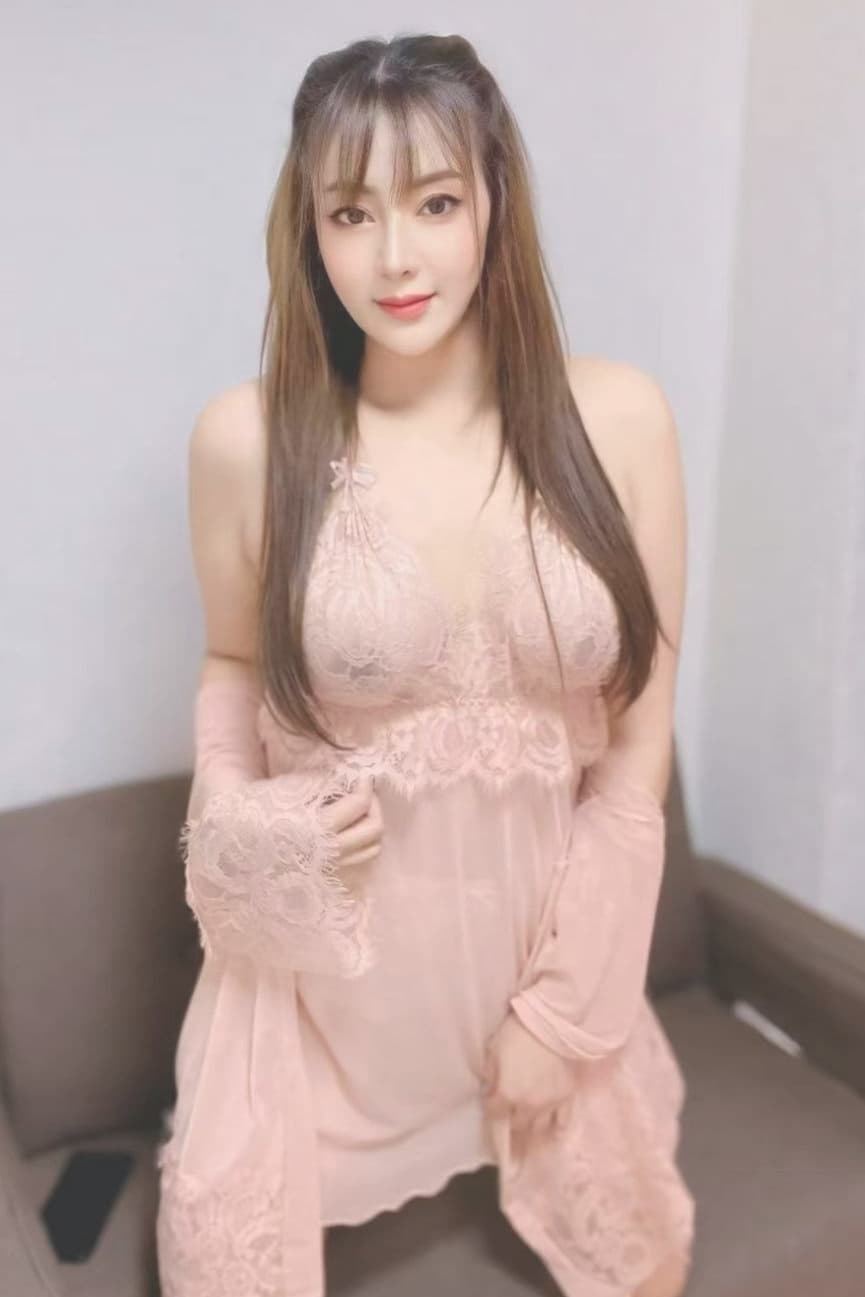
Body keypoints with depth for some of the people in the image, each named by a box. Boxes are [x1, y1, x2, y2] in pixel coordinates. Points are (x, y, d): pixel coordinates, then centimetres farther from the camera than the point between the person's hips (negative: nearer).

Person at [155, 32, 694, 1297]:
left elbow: (641, 739, -7)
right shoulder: (246, 437, -14)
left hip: (556, 924, 2)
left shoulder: (619, 417, -12)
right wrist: (231, 809, -16)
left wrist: (563, 999, -6)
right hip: (326, 937, -1)